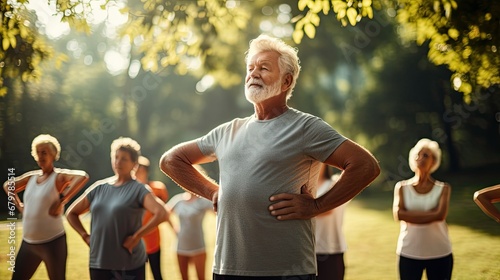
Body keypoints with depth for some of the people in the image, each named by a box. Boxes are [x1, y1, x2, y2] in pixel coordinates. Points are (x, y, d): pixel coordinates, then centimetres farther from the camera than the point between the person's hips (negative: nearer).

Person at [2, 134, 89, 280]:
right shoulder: (31, 176, 10)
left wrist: (62, 202, -29)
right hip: (28, 242, 7)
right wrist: (18, 204, 12)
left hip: (52, 242, -7)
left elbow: (83, 176, -30)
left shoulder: (59, 176, -10)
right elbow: (7, 185, 26)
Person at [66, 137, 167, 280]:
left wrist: (136, 236, -21)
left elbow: (161, 213, -22)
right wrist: (85, 236, 6)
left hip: (130, 265, -5)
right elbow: (71, 213, 19)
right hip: (99, 263, 5)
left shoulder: (138, 189, -6)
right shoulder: (99, 187, 9)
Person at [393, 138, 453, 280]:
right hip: (409, 253, 0)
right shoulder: (402, 187, 3)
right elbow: (398, 214, -13)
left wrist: (411, 216, -15)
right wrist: (430, 214, -15)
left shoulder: (443, 188, 1)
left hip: (439, 254, 0)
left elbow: (441, 215, -16)